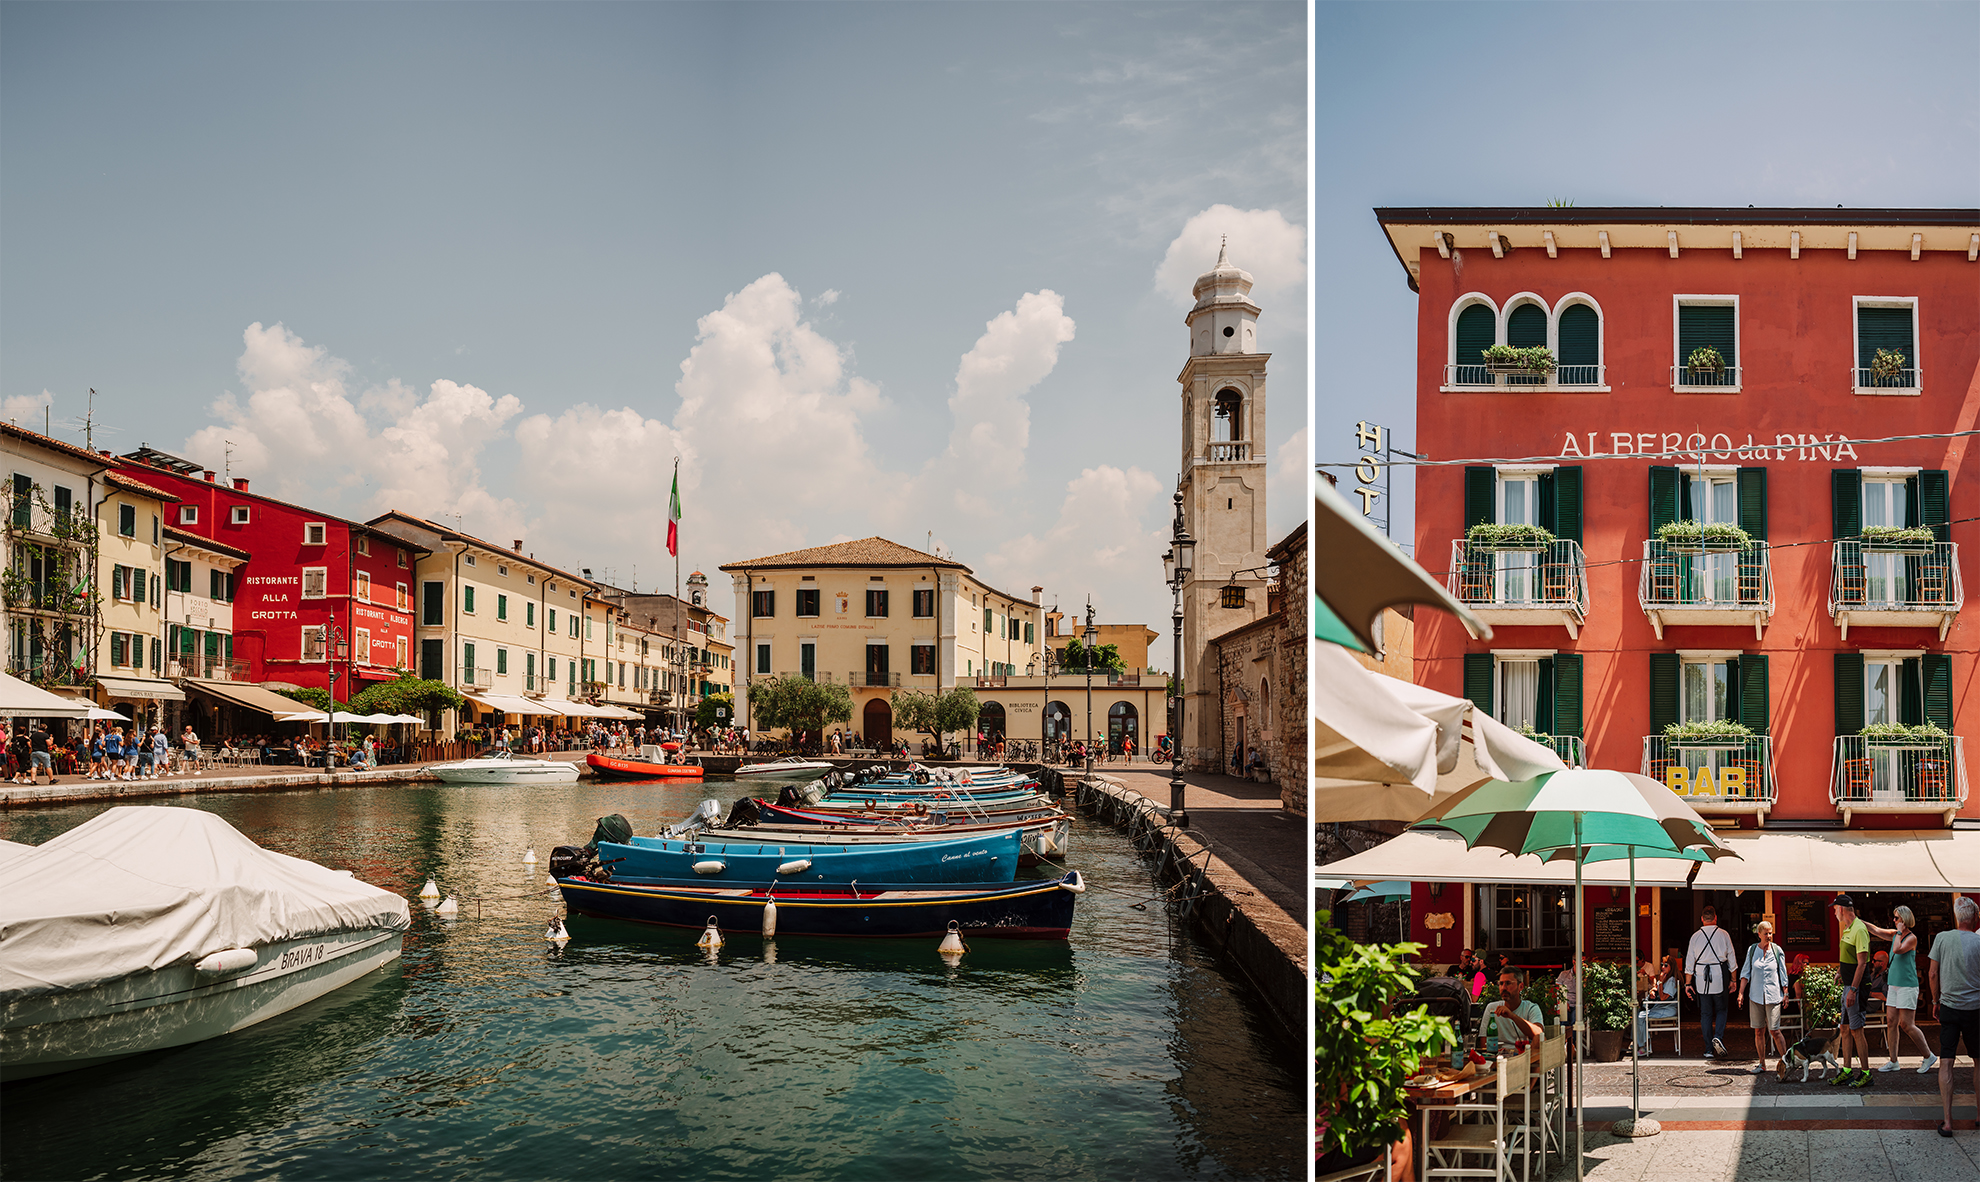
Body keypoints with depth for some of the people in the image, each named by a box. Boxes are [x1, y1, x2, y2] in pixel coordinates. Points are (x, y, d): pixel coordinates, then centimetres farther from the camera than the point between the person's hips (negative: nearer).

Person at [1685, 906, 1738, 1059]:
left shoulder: (1695, 936, 3)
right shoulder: (1723, 934, 0)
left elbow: (1689, 961, 3)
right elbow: (1732, 958, 3)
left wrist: (1688, 983, 8)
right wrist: (1733, 980, 13)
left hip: (1701, 977, 1)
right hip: (1719, 976, -1)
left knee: (1705, 1013, 7)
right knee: (1721, 1010, 14)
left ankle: (1709, 1049, 8)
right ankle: (1718, 1037, -11)